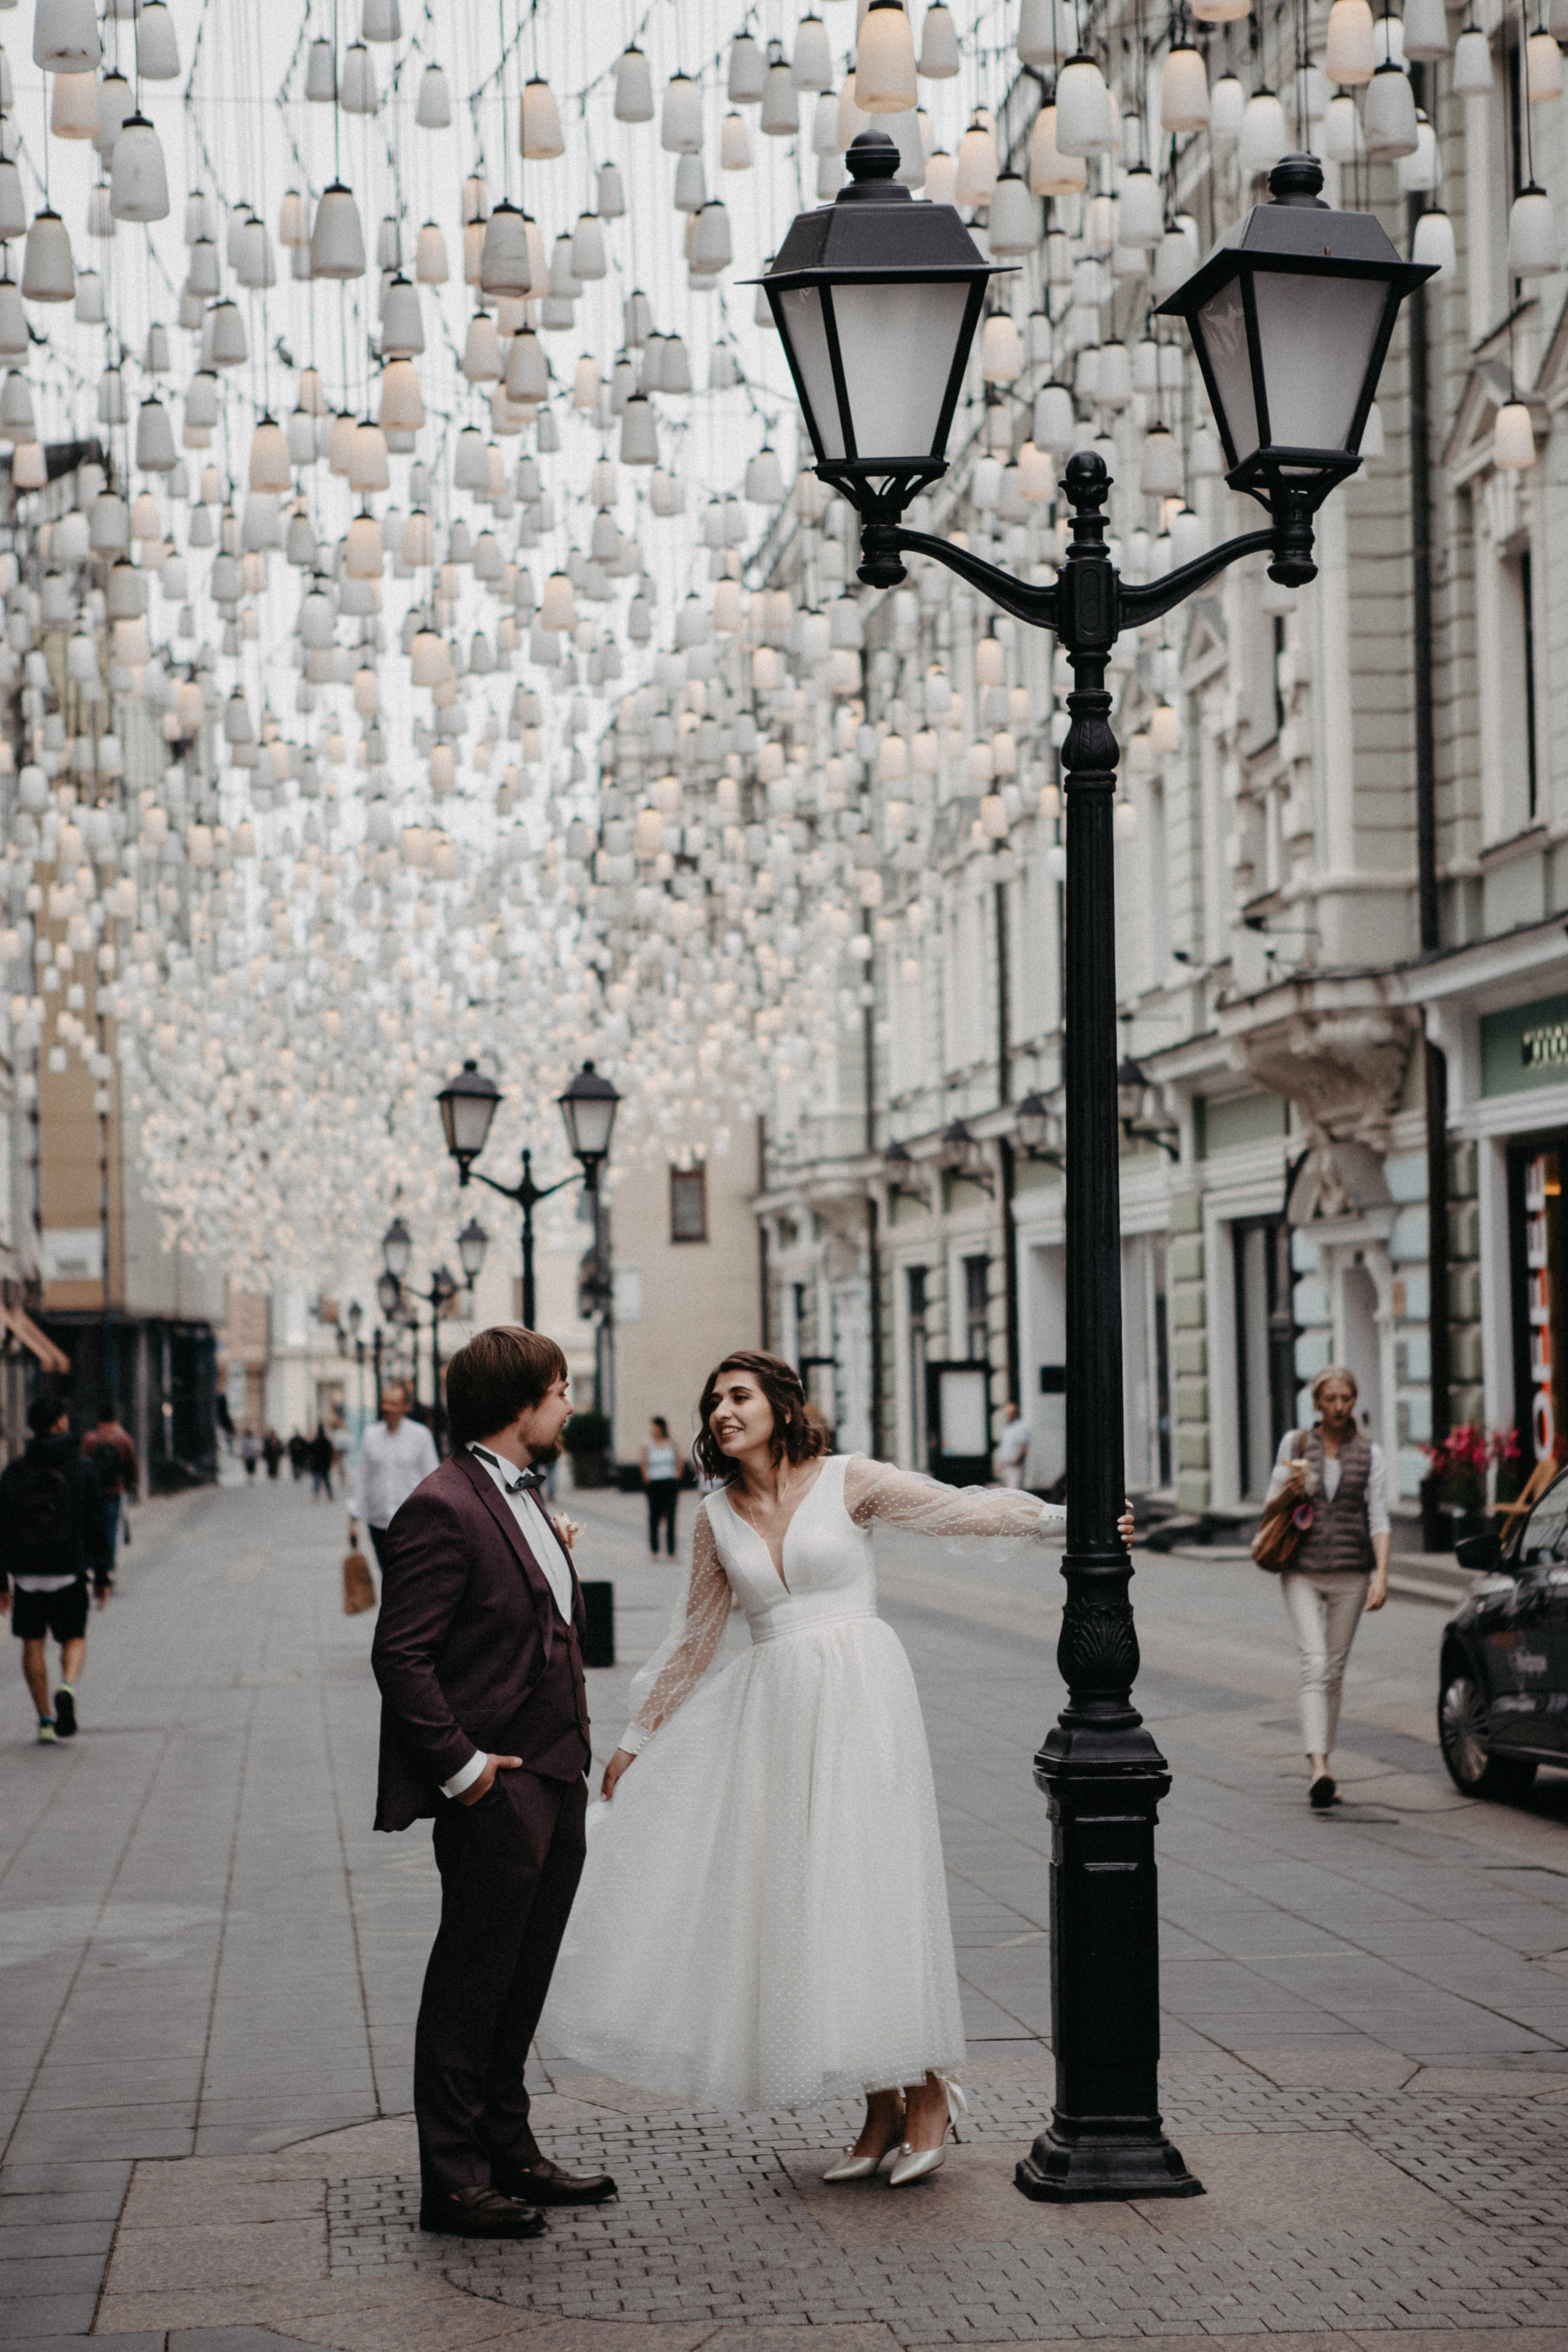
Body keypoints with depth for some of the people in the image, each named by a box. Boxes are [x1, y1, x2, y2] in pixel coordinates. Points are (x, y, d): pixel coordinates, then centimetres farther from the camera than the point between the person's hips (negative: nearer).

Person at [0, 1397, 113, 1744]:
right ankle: (67, 1686, -18)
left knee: (33, 1643, 11)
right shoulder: (83, 1470, -2)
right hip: (70, 1572, 0)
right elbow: (97, 1526, -1)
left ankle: (45, 1719, 6)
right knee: (74, 1638, 12)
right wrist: (103, 1576, 6)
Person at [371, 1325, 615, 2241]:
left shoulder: (524, 1493, 13)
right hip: (496, 1788, -10)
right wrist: (460, 1766, -20)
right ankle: (452, 2179, 8)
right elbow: (401, 1654, -21)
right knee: (471, 1986, 0)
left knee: (522, 1981, 17)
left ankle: (509, 2153, 28)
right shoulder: (444, 1510, -18)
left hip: (556, 1779, 10)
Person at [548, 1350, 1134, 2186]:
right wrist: (638, 1737, 23)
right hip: (773, 1710, 4)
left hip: (858, 1695, -4)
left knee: (869, 1881, -9)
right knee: (794, 1891, 1)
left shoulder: (846, 1481, 1)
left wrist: (1063, 1516, -17)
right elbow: (693, 1636, 19)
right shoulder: (717, 1517, 11)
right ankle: (881, 2109, 10)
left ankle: (928, 2090, 5)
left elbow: (958, 1509, -5)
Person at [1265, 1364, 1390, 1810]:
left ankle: (1318, 1772, 18)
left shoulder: (1369, 1454, 4)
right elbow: (1271, 1506, 11)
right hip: (1302, 1572, -1)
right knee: (1315, 1662, -17)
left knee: (1334, 1671, 7)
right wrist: (1289, 1490, -12)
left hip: (1350, 1572, 1)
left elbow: (1379, 1519, -1)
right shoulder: (1295, 1444, 5)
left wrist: (1381, 1575, -13)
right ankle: (1319, 1766, -29)